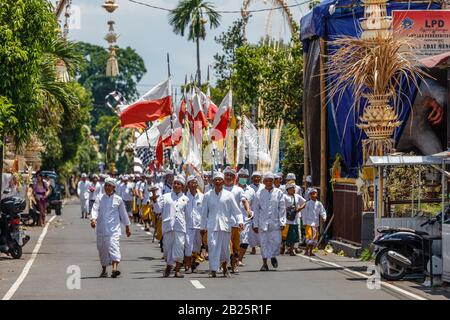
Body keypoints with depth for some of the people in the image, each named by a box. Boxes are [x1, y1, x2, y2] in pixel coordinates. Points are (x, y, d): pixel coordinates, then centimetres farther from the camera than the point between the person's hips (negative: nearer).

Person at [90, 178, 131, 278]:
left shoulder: (118, 199, 5)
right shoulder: (100, 198, 5)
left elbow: (123, 214, 13)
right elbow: (95, 209, -8)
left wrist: (127, 227, 18)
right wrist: (93, 219, -28)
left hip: (114, 229, -2)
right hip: (101, 228, 2)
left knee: (114, 246, -19)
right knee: (102, 249, 10)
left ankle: (114, 269, -33)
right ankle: (104, 270, 27)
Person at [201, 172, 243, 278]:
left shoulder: (228, 195, 4)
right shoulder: (208, 196, 6)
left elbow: (235, 209, 3)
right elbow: (204, 212, 12)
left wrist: (240, 221, -9)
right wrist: (203, 227, 12)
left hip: (225, 224, 0)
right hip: (212, 225, 0)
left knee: (225, 247, 6)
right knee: (213, 245, -13)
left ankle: (224, 267, 30)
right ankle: (213, 270, -13)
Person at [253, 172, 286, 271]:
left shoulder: (278, 193, 4)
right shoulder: (259, 194, 4)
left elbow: (282, 208, 3)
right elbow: (256, 210, 7)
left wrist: (282, 223, -3)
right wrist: (255, 224, 4)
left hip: (275, 222, 0)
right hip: (263, 223, 0)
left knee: (276, 241, -5)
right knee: (264, 243, 2)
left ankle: (273, 256, 24)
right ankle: (264, 263, 10)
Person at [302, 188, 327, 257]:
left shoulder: (319, 204, 7)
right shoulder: (307, 204, -3)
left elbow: (322, 212, 10)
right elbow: (304, 213, -1)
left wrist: (324, 217, -11)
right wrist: (304, 223, -5)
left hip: (316, 224, 5)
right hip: (309, 224, -5)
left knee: (315, 238, 8)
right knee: (310, 236, -12)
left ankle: (310, 251, 18)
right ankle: (306, 251, -3)